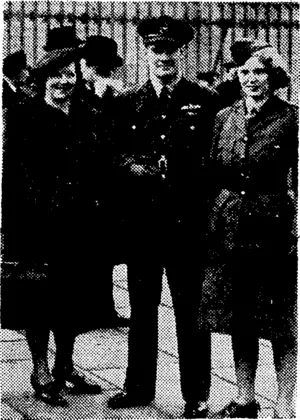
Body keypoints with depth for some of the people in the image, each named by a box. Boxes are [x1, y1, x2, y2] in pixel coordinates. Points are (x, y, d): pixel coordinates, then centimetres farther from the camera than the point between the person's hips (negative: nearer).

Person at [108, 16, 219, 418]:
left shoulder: (203, 101, 0)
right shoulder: (130, 102, 10)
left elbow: (210, 159, -2)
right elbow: (119, 156, 8)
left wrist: (157, 170, -13)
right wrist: (137, 168, -13)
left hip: (187, 221, -3)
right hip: (141, 220, 3)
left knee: (191, 309, 3)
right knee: (141, 306, 13)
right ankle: (139, 386, 25)